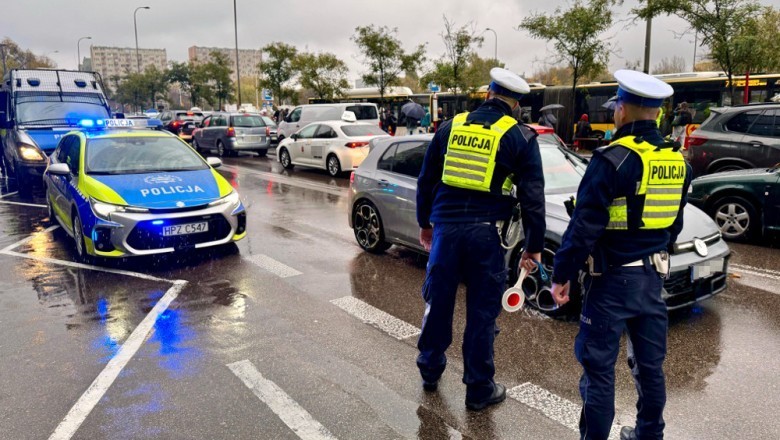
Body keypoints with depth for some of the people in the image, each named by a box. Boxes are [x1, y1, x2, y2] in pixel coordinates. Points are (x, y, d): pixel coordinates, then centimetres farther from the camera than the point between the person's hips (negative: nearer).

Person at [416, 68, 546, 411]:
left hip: (445, 227, 3)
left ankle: (430, 371, 33)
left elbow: (426, 181, 12)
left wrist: (425, 223, 24)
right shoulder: (521, 137, 0)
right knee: (482, 312, 8)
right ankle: (479, 390, 20)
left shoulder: (451, 127, 8)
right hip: (485, 232, -2)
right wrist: (534, 246, 6)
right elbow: (532, 198, -2)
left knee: (438, 302, 16)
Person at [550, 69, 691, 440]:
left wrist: (562, 274, -11)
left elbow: (584, 226, -19)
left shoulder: (613, 158, -17)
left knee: (598, 367, 2)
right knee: (649, 363, 18)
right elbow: (674, 224, 16)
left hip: (611, 277, -7)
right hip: (653, 275, 8)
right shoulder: (677, 160, 7)